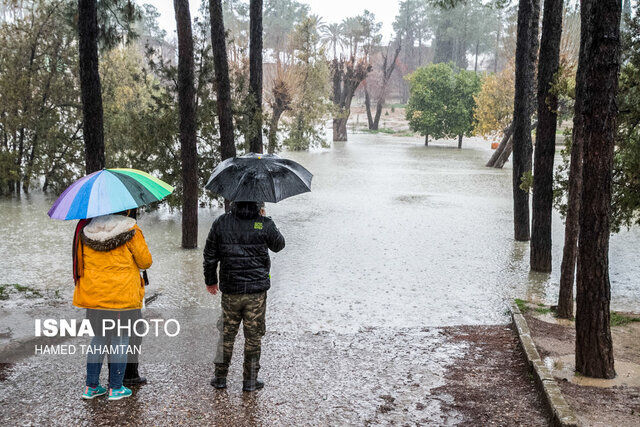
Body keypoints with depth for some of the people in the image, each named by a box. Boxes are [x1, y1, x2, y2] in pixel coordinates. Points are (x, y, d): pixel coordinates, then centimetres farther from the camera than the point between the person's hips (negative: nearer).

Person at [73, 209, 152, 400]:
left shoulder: (86, 230, 2)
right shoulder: (130, 230, -11)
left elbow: (80, 261, 12)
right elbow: (145, 262, -4)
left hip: (93, 296, 4)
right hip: (122, 295, -4)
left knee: (98, 337, 17)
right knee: (120, 338, 8)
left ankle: (91, 386, 21)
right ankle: (116, 388, 14)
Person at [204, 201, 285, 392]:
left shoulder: (221, 222, -4)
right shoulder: (264, 225, -10)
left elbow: (210, 255, 4)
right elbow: (278, 245, 10)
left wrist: (210, 281, 18)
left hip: (230, 291, 2)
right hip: (256, 290, -2)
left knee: (227, 334, 15)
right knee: (253, 336, 9)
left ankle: (220, 377, 23)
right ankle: (250, 380, 17)